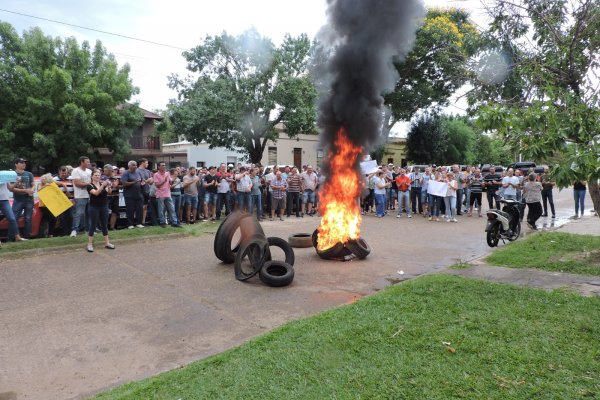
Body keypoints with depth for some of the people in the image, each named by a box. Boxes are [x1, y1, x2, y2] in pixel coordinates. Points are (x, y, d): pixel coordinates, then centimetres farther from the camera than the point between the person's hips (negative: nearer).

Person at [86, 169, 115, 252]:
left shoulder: (103, 183, 6)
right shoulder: (90, 185, -6)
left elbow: (109, 192, -8)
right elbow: (96, 193, -23)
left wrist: (109, 186, -28)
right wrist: (103, 185, -33)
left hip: (104, 207, 4)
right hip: (94, 207, -4)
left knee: (104, 225, 9)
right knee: (93, 225, 0)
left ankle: (107, 243, 15)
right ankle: (90, 244, 7)